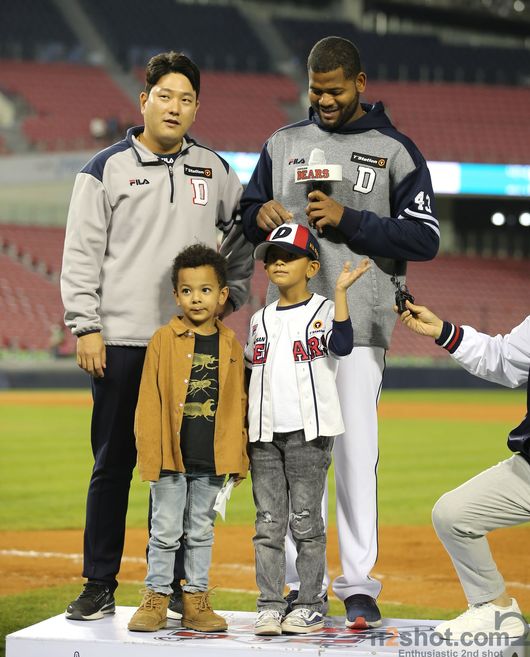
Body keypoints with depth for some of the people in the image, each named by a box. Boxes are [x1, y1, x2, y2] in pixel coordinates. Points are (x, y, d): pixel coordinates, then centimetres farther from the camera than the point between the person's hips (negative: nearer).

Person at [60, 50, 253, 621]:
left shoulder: (215, 171, 11)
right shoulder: (106, 169, 2)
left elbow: (242, 238, 22)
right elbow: (81, 256, -1)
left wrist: (230, 294, 9)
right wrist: (86, 327, -8)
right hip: (122, 340, -2)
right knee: (113, 464, 0)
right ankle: (100, 585, 6)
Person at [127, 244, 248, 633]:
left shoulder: (231, 346, 5)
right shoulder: (165, 340, -3)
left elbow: (239, 404, 9)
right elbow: (149, 401, -4)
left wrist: (239, 458, 6)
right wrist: (149, 452, -9)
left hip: (212, 459, 2)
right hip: (170, 456, -2)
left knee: (202, 532, 11)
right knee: (166, 531, 4)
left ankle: (196, 600, 18)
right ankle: (156, 599, 12)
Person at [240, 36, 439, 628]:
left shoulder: (394, 151, 3)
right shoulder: (282, 144, 14)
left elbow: (425, 239, -4)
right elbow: (247, 217, 20)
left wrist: (346, 219, -13)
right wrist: (262, 214, -4)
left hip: (357, 325, -3)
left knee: (356, 455, -6)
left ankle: (359, 585, 0)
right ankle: (303, 584, 10)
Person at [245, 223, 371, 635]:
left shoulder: (323, 311, 1)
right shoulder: (260, 320, 15)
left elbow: (342, 345, -19)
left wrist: (341, 292, -22)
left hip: (309, 433, -4)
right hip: (264, 435, 4)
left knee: (306, 522, -1)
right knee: (268, 524, 3)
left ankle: (309, 607, 5)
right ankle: (270, 607, 5)